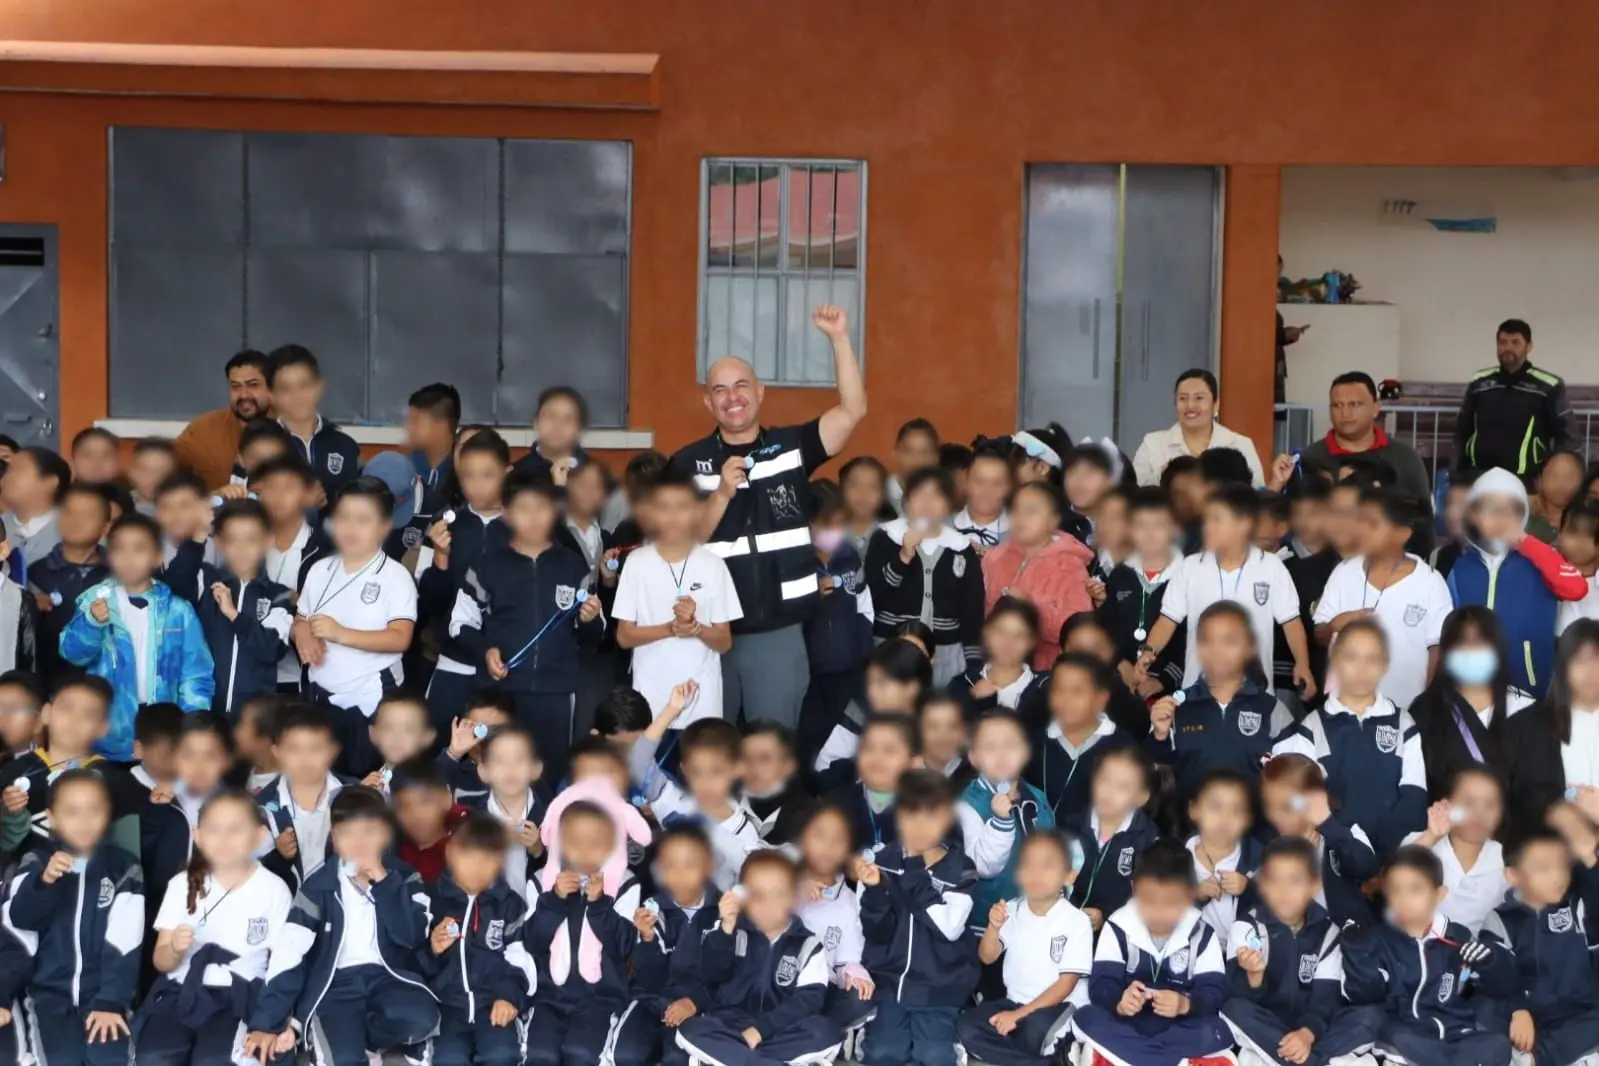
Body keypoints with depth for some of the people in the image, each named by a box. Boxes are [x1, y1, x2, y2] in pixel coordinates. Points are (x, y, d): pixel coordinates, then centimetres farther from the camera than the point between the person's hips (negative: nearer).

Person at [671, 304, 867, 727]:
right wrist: (722, 494, -19)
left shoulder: (790, 446, 3)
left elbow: (853, 410, -8)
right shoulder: (689, 462, 1)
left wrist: (839, 338, -18)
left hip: (779, 632, 0)